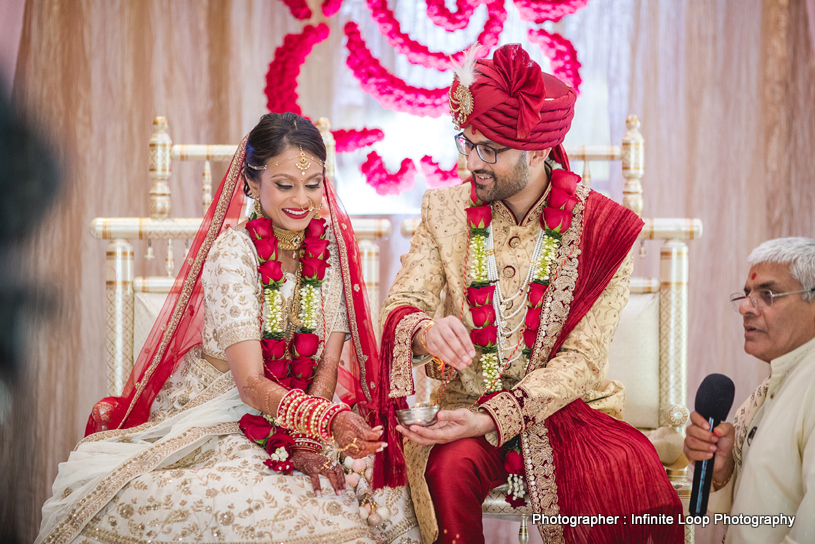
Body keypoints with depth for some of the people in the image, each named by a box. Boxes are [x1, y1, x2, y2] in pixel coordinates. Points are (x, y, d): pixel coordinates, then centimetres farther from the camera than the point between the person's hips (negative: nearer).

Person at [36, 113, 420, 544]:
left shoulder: (332, 243, -1)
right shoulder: (233, 250, -16)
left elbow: (328, 363, -1)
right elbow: (250, 384, -24)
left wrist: (304, 441, -18)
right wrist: (330, 420, -40)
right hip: (216, 409, -4)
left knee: (392, 499, -21)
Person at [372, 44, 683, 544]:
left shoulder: (602, 227, -5)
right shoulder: (446, 211, 3)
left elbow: (582, 360, -10)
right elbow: (400, 306, -7)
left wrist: (491, 419, -23)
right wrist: (424, 330, -33)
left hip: (565, 408, -1)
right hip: (467, 407, 1)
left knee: (631, 472, -30)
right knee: (450, 466, -31)